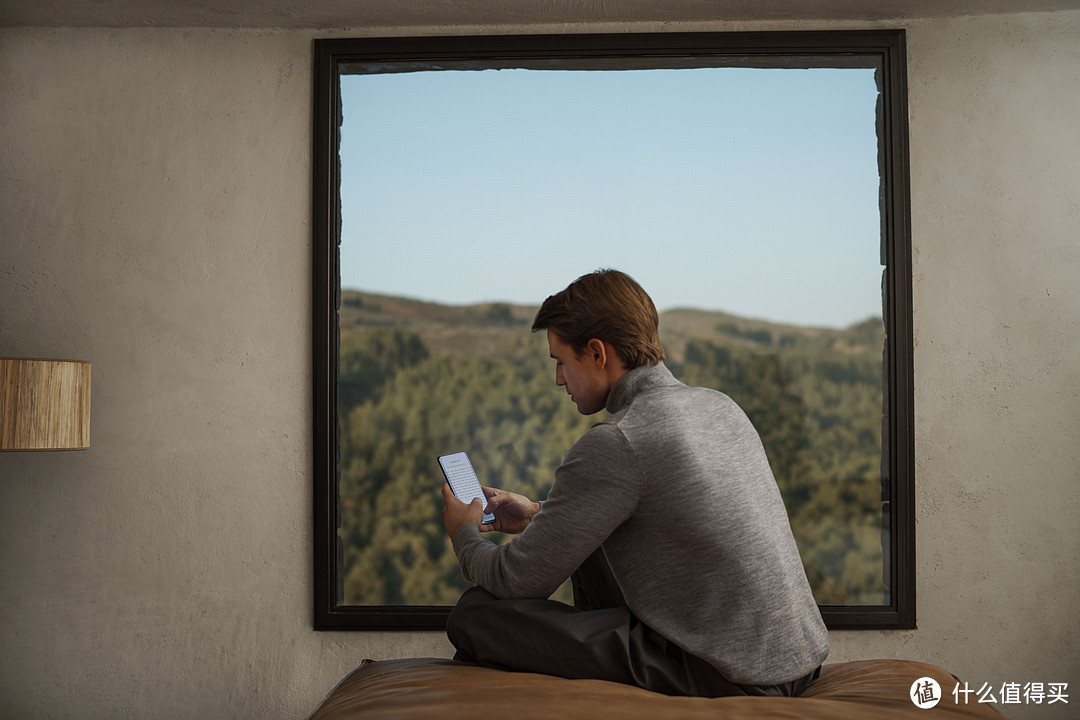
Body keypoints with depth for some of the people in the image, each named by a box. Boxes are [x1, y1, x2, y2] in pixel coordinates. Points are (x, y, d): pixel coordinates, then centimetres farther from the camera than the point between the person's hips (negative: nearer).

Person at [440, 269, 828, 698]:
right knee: (593, 540, 25)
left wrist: (464, 532, 12)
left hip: (732, 677, -9)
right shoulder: (720, 405, 8)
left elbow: (518, 581, -10)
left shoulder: (615, 444, -18)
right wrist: (538, 516, 27)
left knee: (476, 614, -8)